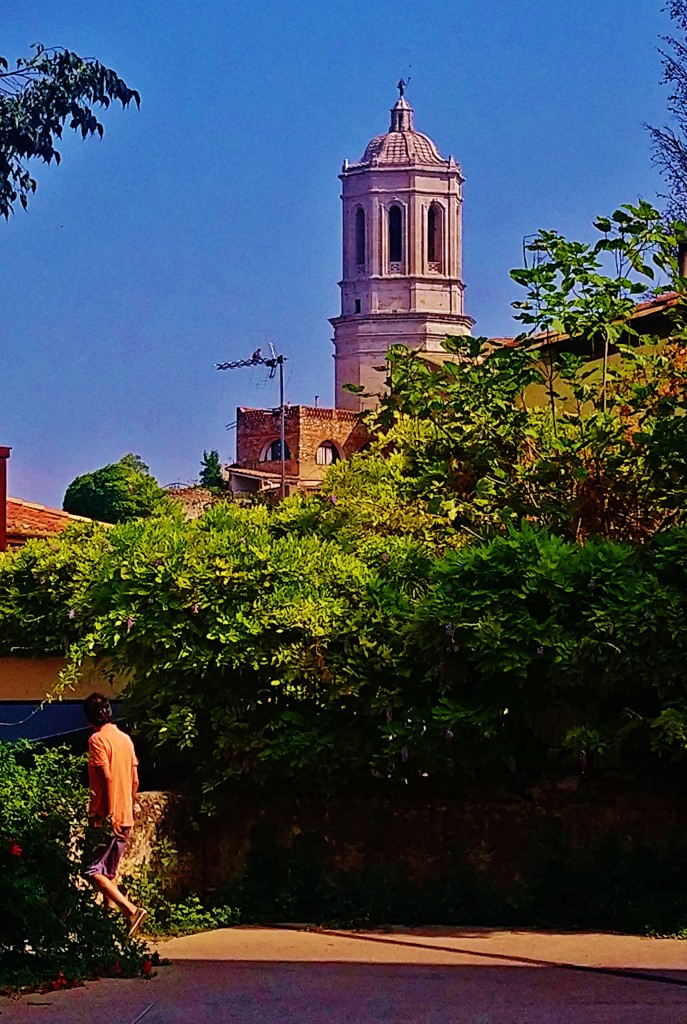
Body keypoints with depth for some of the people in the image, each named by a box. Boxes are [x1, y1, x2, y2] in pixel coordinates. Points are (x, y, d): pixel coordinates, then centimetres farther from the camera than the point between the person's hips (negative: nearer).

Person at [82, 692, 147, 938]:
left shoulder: (98, 739, -10)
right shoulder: (125, 739, 13)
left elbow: (107, 777, -19)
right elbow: (135, 781, 15)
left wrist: (106, 815, -19)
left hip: (107, 818, -8)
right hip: (125, 817, 8)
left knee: (93, 872, -10)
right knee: (108, 873, 15)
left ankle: (131, 910, -20)